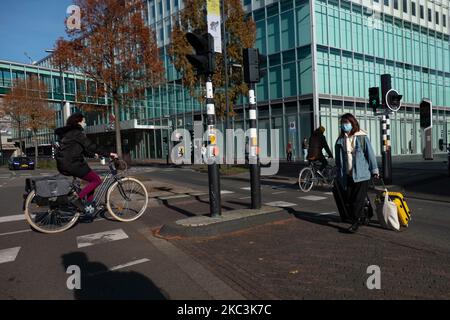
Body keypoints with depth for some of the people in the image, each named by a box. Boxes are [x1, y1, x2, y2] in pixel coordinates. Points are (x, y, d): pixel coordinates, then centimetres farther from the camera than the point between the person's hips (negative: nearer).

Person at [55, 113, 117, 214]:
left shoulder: (67, 133, 21)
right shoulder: (76, 133, -10)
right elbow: (90, 145, -16)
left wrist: (92, 154, 34)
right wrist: (108, 153, -15)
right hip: (72, 164, -10)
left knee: (92, 179, 17)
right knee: (97, 180, -5)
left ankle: (88, 205, 15)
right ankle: (77, 199, -11)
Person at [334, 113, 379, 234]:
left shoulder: (362, 138, -4)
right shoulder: (340, 140, 6)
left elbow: (370, 154, -1)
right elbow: (338, 158, 12)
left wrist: (374, 170, -1)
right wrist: (339, 173, 12)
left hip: (361, 174, -4)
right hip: (347, 175, 4)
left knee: (358, 199, -2)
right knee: (349, 199, 8)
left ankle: (356, 222, 6)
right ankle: (361, 218, 27)